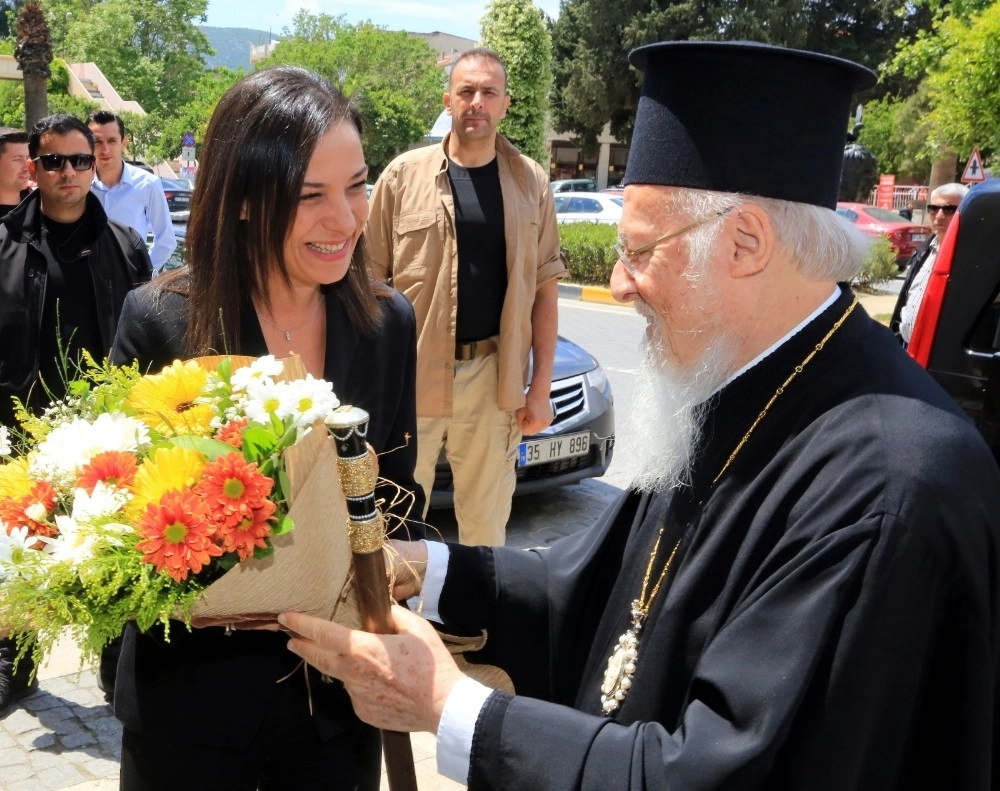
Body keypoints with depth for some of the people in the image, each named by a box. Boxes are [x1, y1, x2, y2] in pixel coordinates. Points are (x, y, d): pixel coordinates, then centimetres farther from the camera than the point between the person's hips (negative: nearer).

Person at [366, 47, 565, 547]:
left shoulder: (531, 182, 5)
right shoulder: (405, 174, -1)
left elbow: (545, 287, 6)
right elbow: (370, 279, 1)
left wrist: (541, 384, 2)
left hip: (493, 376, 2)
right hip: (409, 373, -1)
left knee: (486, 521, 12)